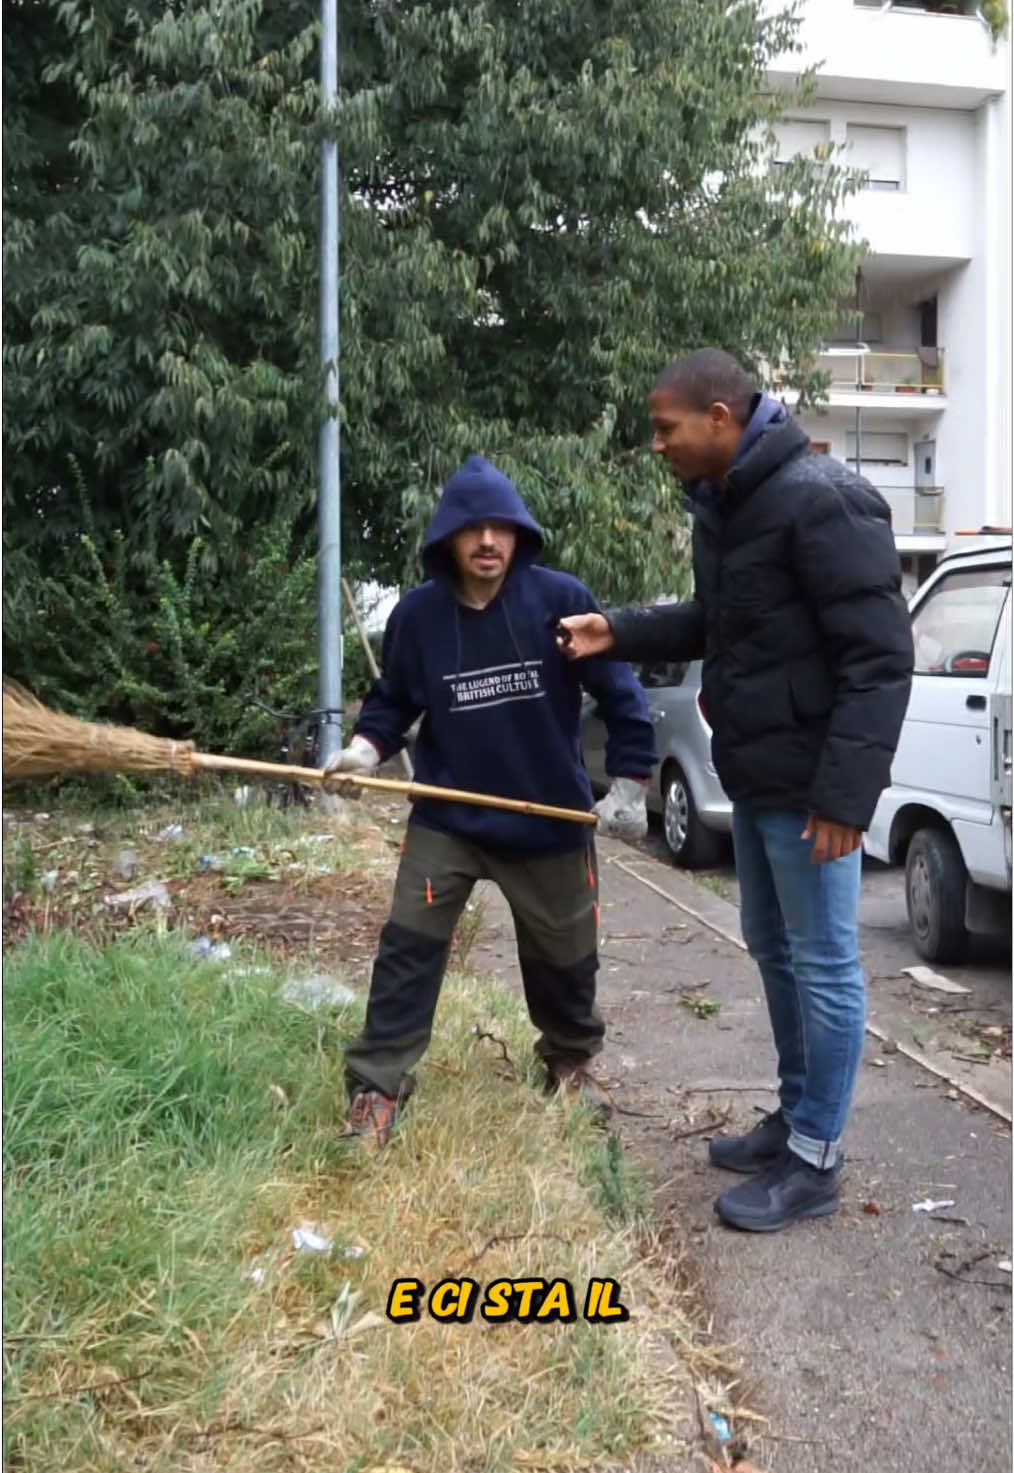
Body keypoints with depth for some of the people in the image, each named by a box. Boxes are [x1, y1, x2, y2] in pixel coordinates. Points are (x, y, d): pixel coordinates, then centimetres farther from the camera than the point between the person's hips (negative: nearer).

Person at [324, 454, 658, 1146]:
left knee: (565, 955, 15)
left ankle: (571, 1060, 41)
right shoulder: (418, 613, -7)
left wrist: (630, 784, -7)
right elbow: (394, 700, 5)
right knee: (408, 948, -3)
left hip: (551, 819, 0)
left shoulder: (561, 600, -13)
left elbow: (620, 691, -7)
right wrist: (366, 746, -14)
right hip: (446, 820, 1)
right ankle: (377, 1086, 10)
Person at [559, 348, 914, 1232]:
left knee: (823, 964, 2)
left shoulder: (820, 502, -19)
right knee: (772, 948, 19)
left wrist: (847, 788, -24)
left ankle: (814, 1163, 14)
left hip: (810, 781, -10)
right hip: (755, 774, 10)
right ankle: (794, 1116, 35)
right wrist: (619, 635, 8)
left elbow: (880, 656, -21)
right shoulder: (723, 508, 10)